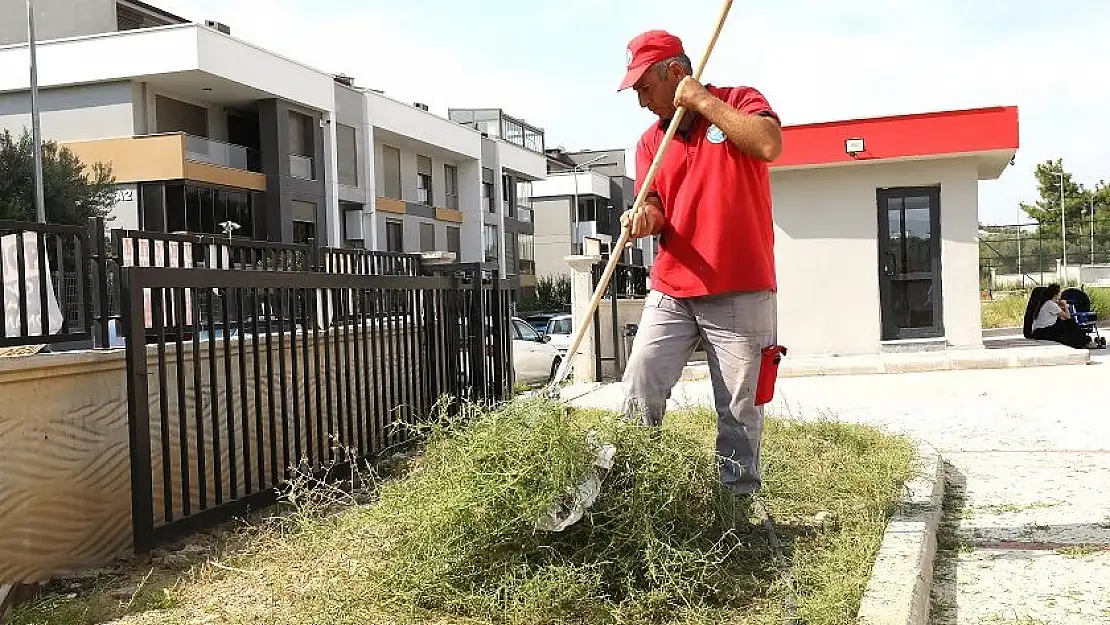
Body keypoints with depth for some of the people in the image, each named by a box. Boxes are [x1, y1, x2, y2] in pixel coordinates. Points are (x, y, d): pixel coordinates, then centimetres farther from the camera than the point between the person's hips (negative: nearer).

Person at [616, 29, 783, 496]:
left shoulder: (741, 102, 3)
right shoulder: (650, 140, 15)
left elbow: (769, 145, -18)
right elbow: (654, 208, 9)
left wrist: (701, 100, -11)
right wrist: (645, 217, -16)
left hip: (740, 295, -4)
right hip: (671, 293, 4)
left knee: (740, 414, 1)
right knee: (637, 396, -5)